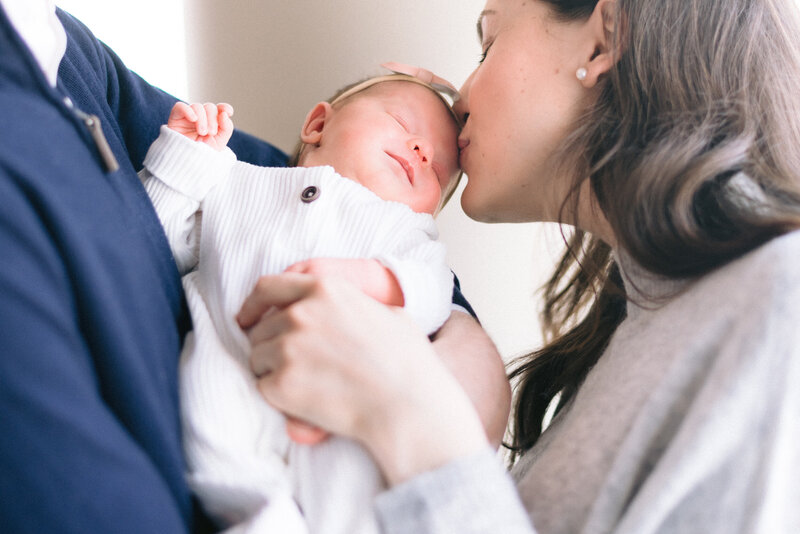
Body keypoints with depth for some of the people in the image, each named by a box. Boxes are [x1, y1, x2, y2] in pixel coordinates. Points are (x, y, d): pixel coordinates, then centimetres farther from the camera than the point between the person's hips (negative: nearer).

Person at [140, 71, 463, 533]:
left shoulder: (405, 227, 27)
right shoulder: (235, 184, 30)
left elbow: (431, 291, 5)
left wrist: (370, 279, -16)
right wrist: (186, 154, 17)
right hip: (232, 356, 1)